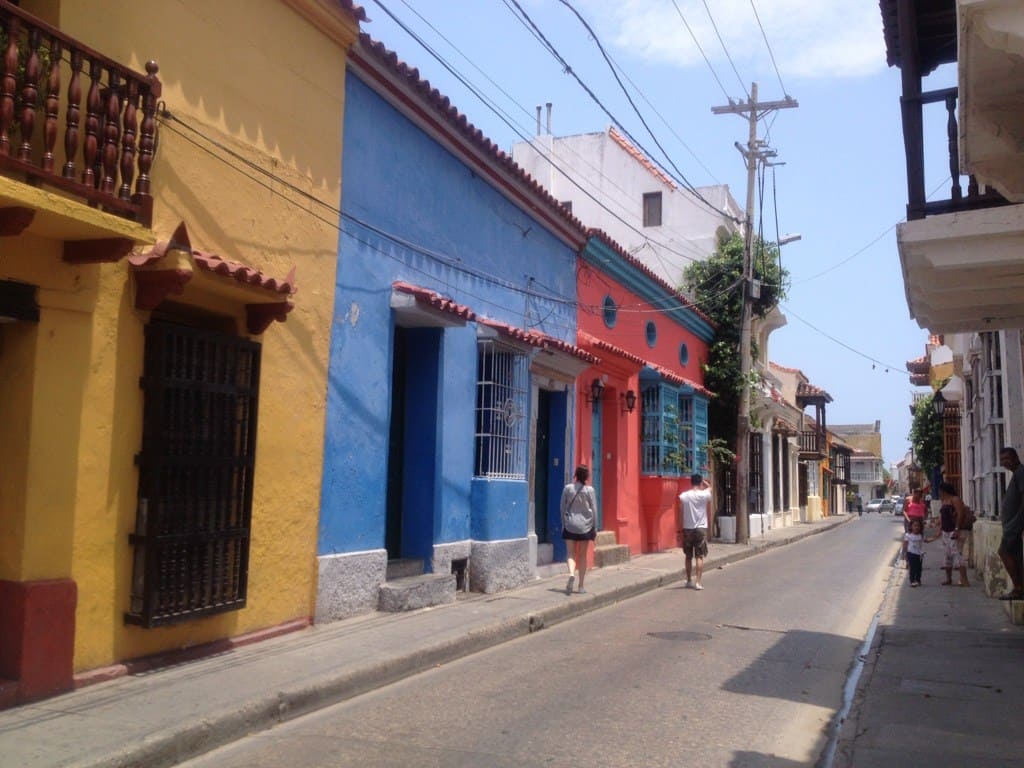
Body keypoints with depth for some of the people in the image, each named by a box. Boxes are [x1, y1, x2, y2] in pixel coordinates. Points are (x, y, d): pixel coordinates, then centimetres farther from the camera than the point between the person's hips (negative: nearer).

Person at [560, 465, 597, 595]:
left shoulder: (567, 488, -3)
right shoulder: (589, 490, -6)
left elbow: (563, 508, 3)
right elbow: (594, 509, -3)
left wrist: (563, 524, 13)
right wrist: (595, 528, 6)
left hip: (570, 525, 0)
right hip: (585, 526, 0)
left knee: (571, 554, 4)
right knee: (582, 555, 10)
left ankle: (571, 574, -25)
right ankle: (581, 586, 13)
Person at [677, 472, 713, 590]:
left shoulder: (683, 496, -6)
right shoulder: (706, 495, -6)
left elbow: (680, 515, -3)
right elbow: (709, 486, 19)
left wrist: (679, 530, 4)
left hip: (687, 529, 1)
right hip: (701, 529, -1)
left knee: (688, 557, 13)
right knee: (699, 557, 1)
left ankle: (689, 581, 22)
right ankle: (698, 582, -6)